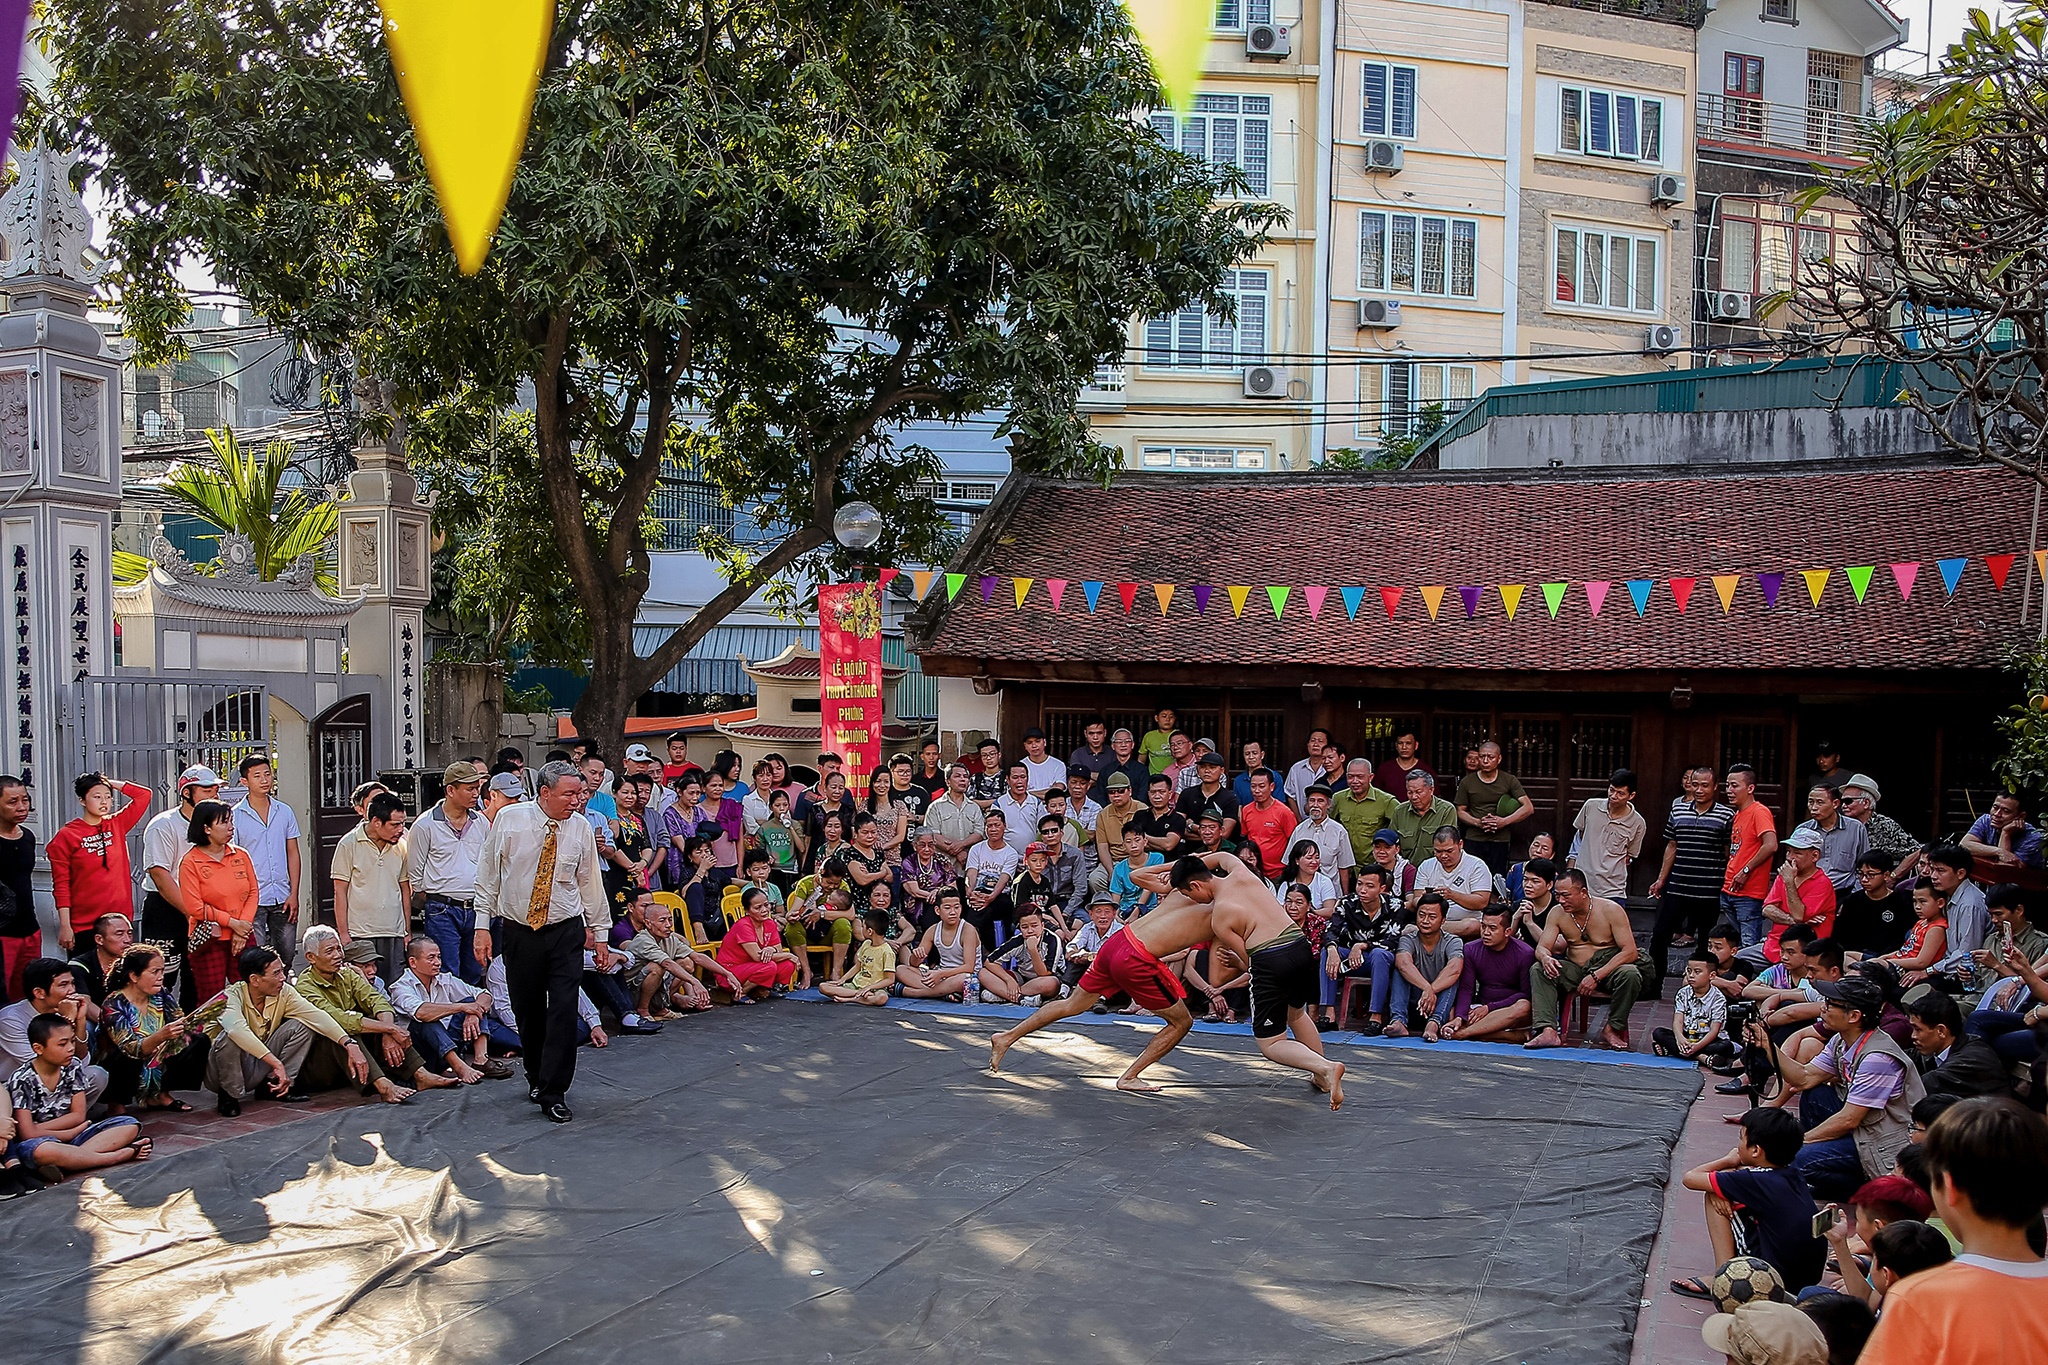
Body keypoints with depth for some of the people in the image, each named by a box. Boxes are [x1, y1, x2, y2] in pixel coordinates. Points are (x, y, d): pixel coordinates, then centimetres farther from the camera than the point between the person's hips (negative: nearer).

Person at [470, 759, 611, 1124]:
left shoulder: (581, 830, -1)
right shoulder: (509, 820, -5)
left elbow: (590, 883, 9)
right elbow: (488, 873, 1)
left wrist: (599, 930, 15)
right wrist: (482, 926, -1)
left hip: (566, 933, 0)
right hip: (519, 931, 0)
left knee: (563, 1011, -9)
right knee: (527, 1011, 10)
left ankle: (554, 1094, -2)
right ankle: (536, 1078, 31)